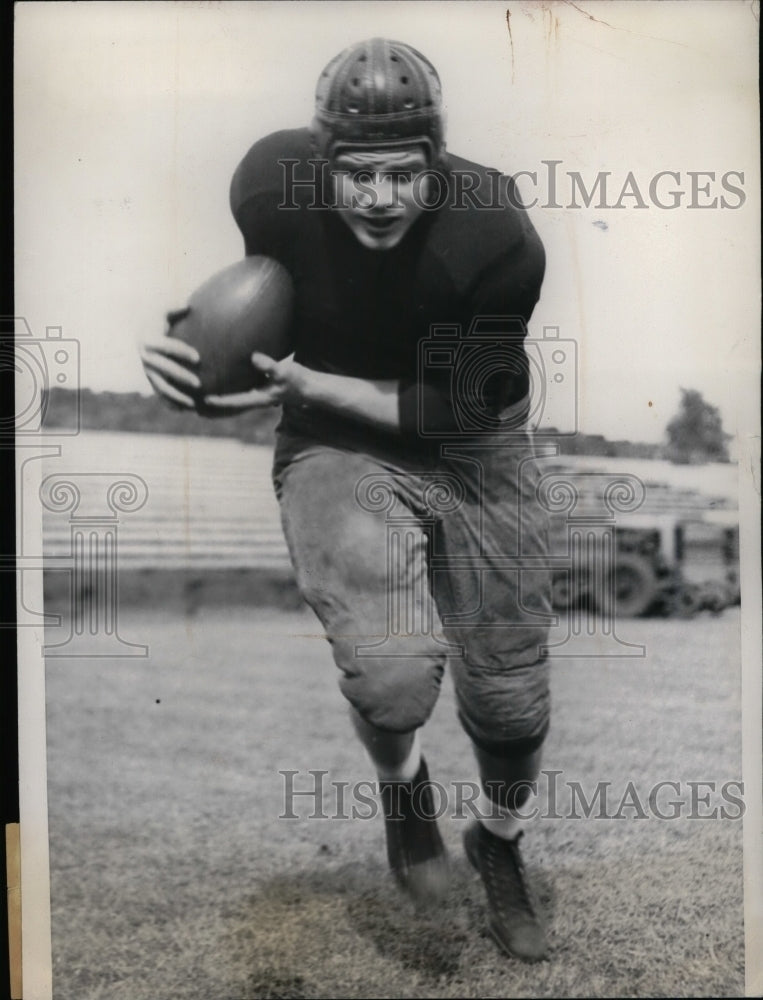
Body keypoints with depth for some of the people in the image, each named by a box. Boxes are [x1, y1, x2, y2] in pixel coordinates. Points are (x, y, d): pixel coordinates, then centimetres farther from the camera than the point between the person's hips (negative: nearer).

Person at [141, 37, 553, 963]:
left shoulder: (499, 236, -26)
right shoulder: (271, 183, -20)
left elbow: (459, 408, -19)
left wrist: (304, 384, -25)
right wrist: (181, 343, -17)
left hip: (471, 453, 1)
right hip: (335, 448, 0)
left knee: (511, 701, 8)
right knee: (391, 668, -26)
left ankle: (499, 845, 45)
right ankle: (401, 784, 14)